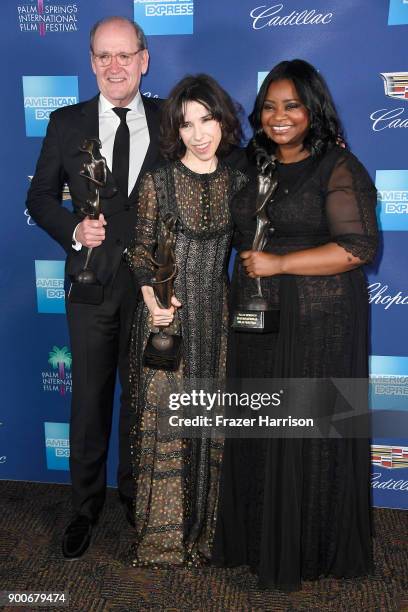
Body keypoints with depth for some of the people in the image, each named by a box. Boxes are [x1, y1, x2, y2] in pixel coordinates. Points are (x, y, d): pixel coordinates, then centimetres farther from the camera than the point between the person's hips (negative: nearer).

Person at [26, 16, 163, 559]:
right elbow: (40, 197, 5)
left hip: (151, 279, 0)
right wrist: (74, 230, -11)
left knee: (142, 391, 13)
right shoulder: (67, 124, 3)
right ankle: (86, 504, 28)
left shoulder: (169, 120, 2)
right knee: (90, 396, 9)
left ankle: (135, 491, 35)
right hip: (92, 279, 0)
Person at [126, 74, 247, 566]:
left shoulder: (236, 182, 7)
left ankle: (205, 525, 27)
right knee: (165, 419, 2)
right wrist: (152, 297, -14)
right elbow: (141, 252, -1)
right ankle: (163, 534, 19)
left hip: (215, 313, 3)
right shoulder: (157, 182, -2)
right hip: (166, 313, -3)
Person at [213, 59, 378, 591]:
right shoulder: (253, 166, 12)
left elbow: (359, 247, -15)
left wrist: (278, 263, -16)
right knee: (258, 433, 11)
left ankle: (309, 550, 23)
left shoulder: (339, 168, -7)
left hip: (318, 324, -5)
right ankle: (259, 538, 30)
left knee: (309, 432, 3)